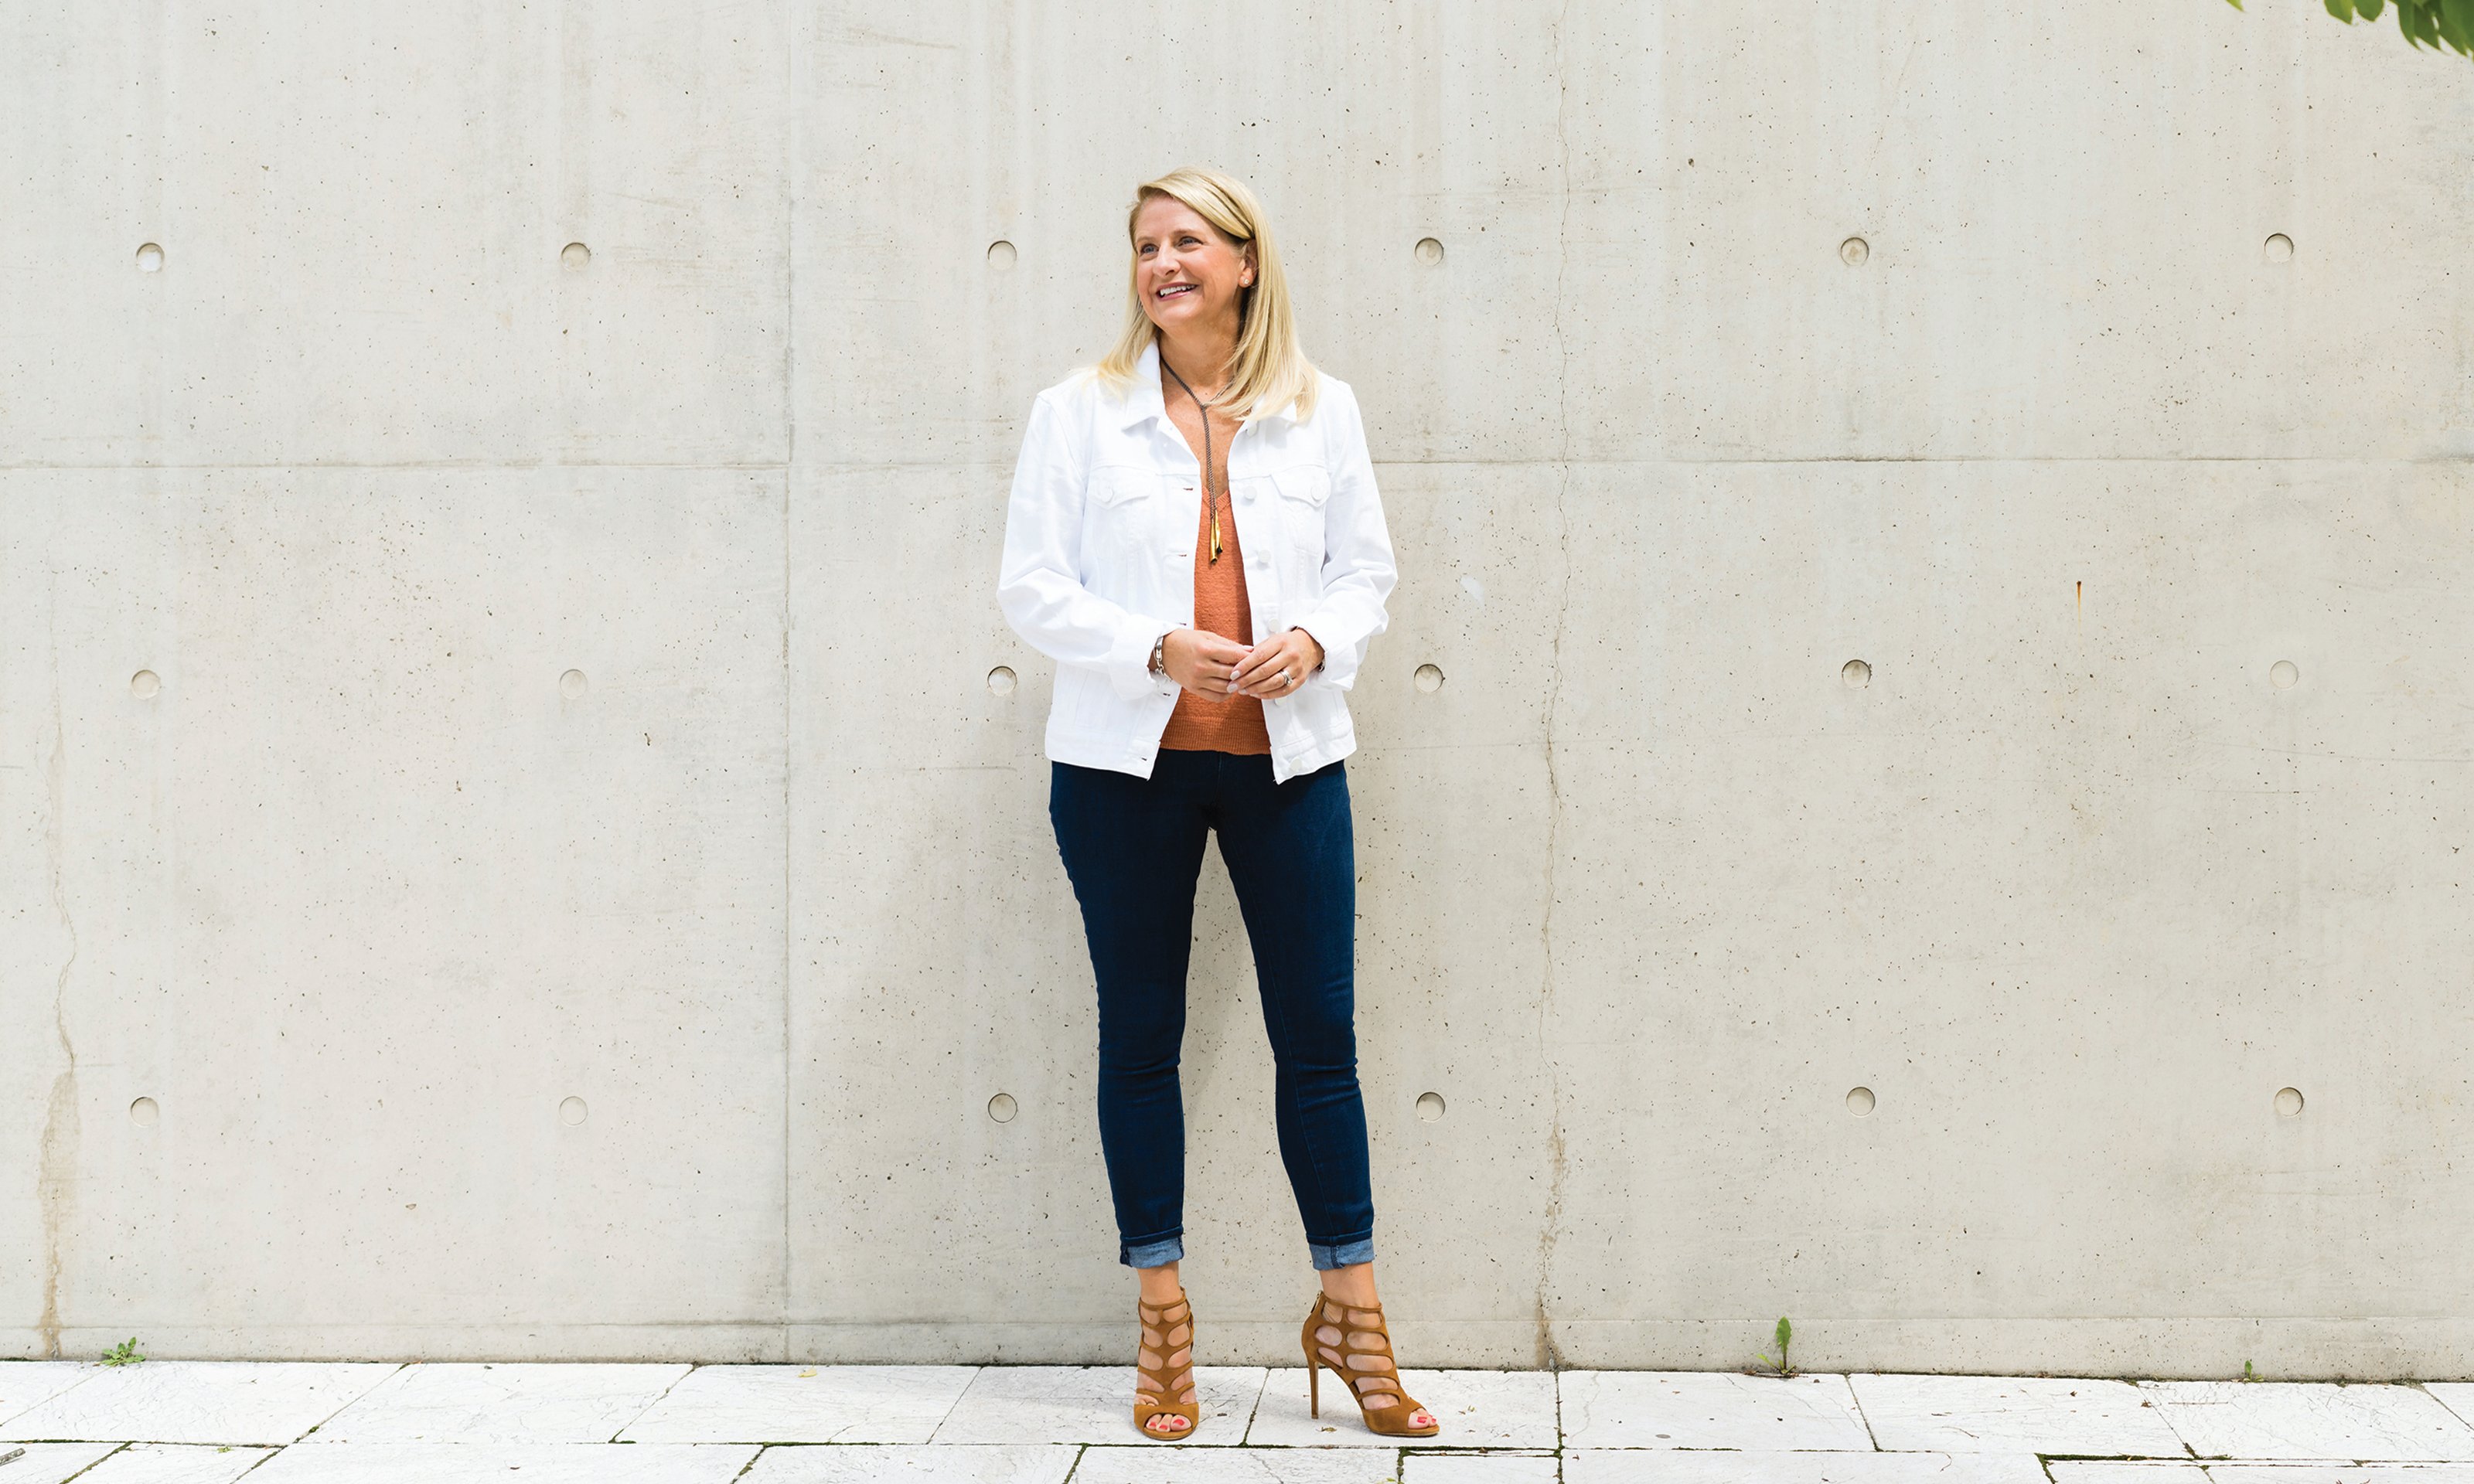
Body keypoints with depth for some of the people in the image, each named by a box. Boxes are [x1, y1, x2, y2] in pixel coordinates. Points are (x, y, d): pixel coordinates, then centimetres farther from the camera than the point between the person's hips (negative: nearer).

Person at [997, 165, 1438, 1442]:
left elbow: (1366, 567, 11)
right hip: (1125, 763, -1)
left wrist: (1314, 639, -11)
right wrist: (1161, 649, -16)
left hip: (1287, 757, 1)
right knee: (1141, 1034, 7)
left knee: (1320, 1035, 1)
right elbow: (1032, 588, -2)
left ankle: (1349, 1315, 14)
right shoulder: (1080, 411, 2)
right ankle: (1160, 1323, 18)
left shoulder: (1320, 411, 7)